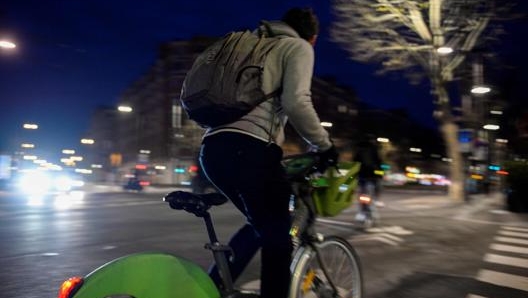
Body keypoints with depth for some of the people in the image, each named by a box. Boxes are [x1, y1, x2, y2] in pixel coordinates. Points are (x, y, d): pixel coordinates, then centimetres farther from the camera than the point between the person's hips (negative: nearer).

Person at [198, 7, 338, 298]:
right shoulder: (299, 47, 9)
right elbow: (296, 102, -9)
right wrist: (324, 145, 3)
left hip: (212, 147, 8)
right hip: (247, 147, -8)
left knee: (261, 224, 23)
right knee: (277, 234, 5)